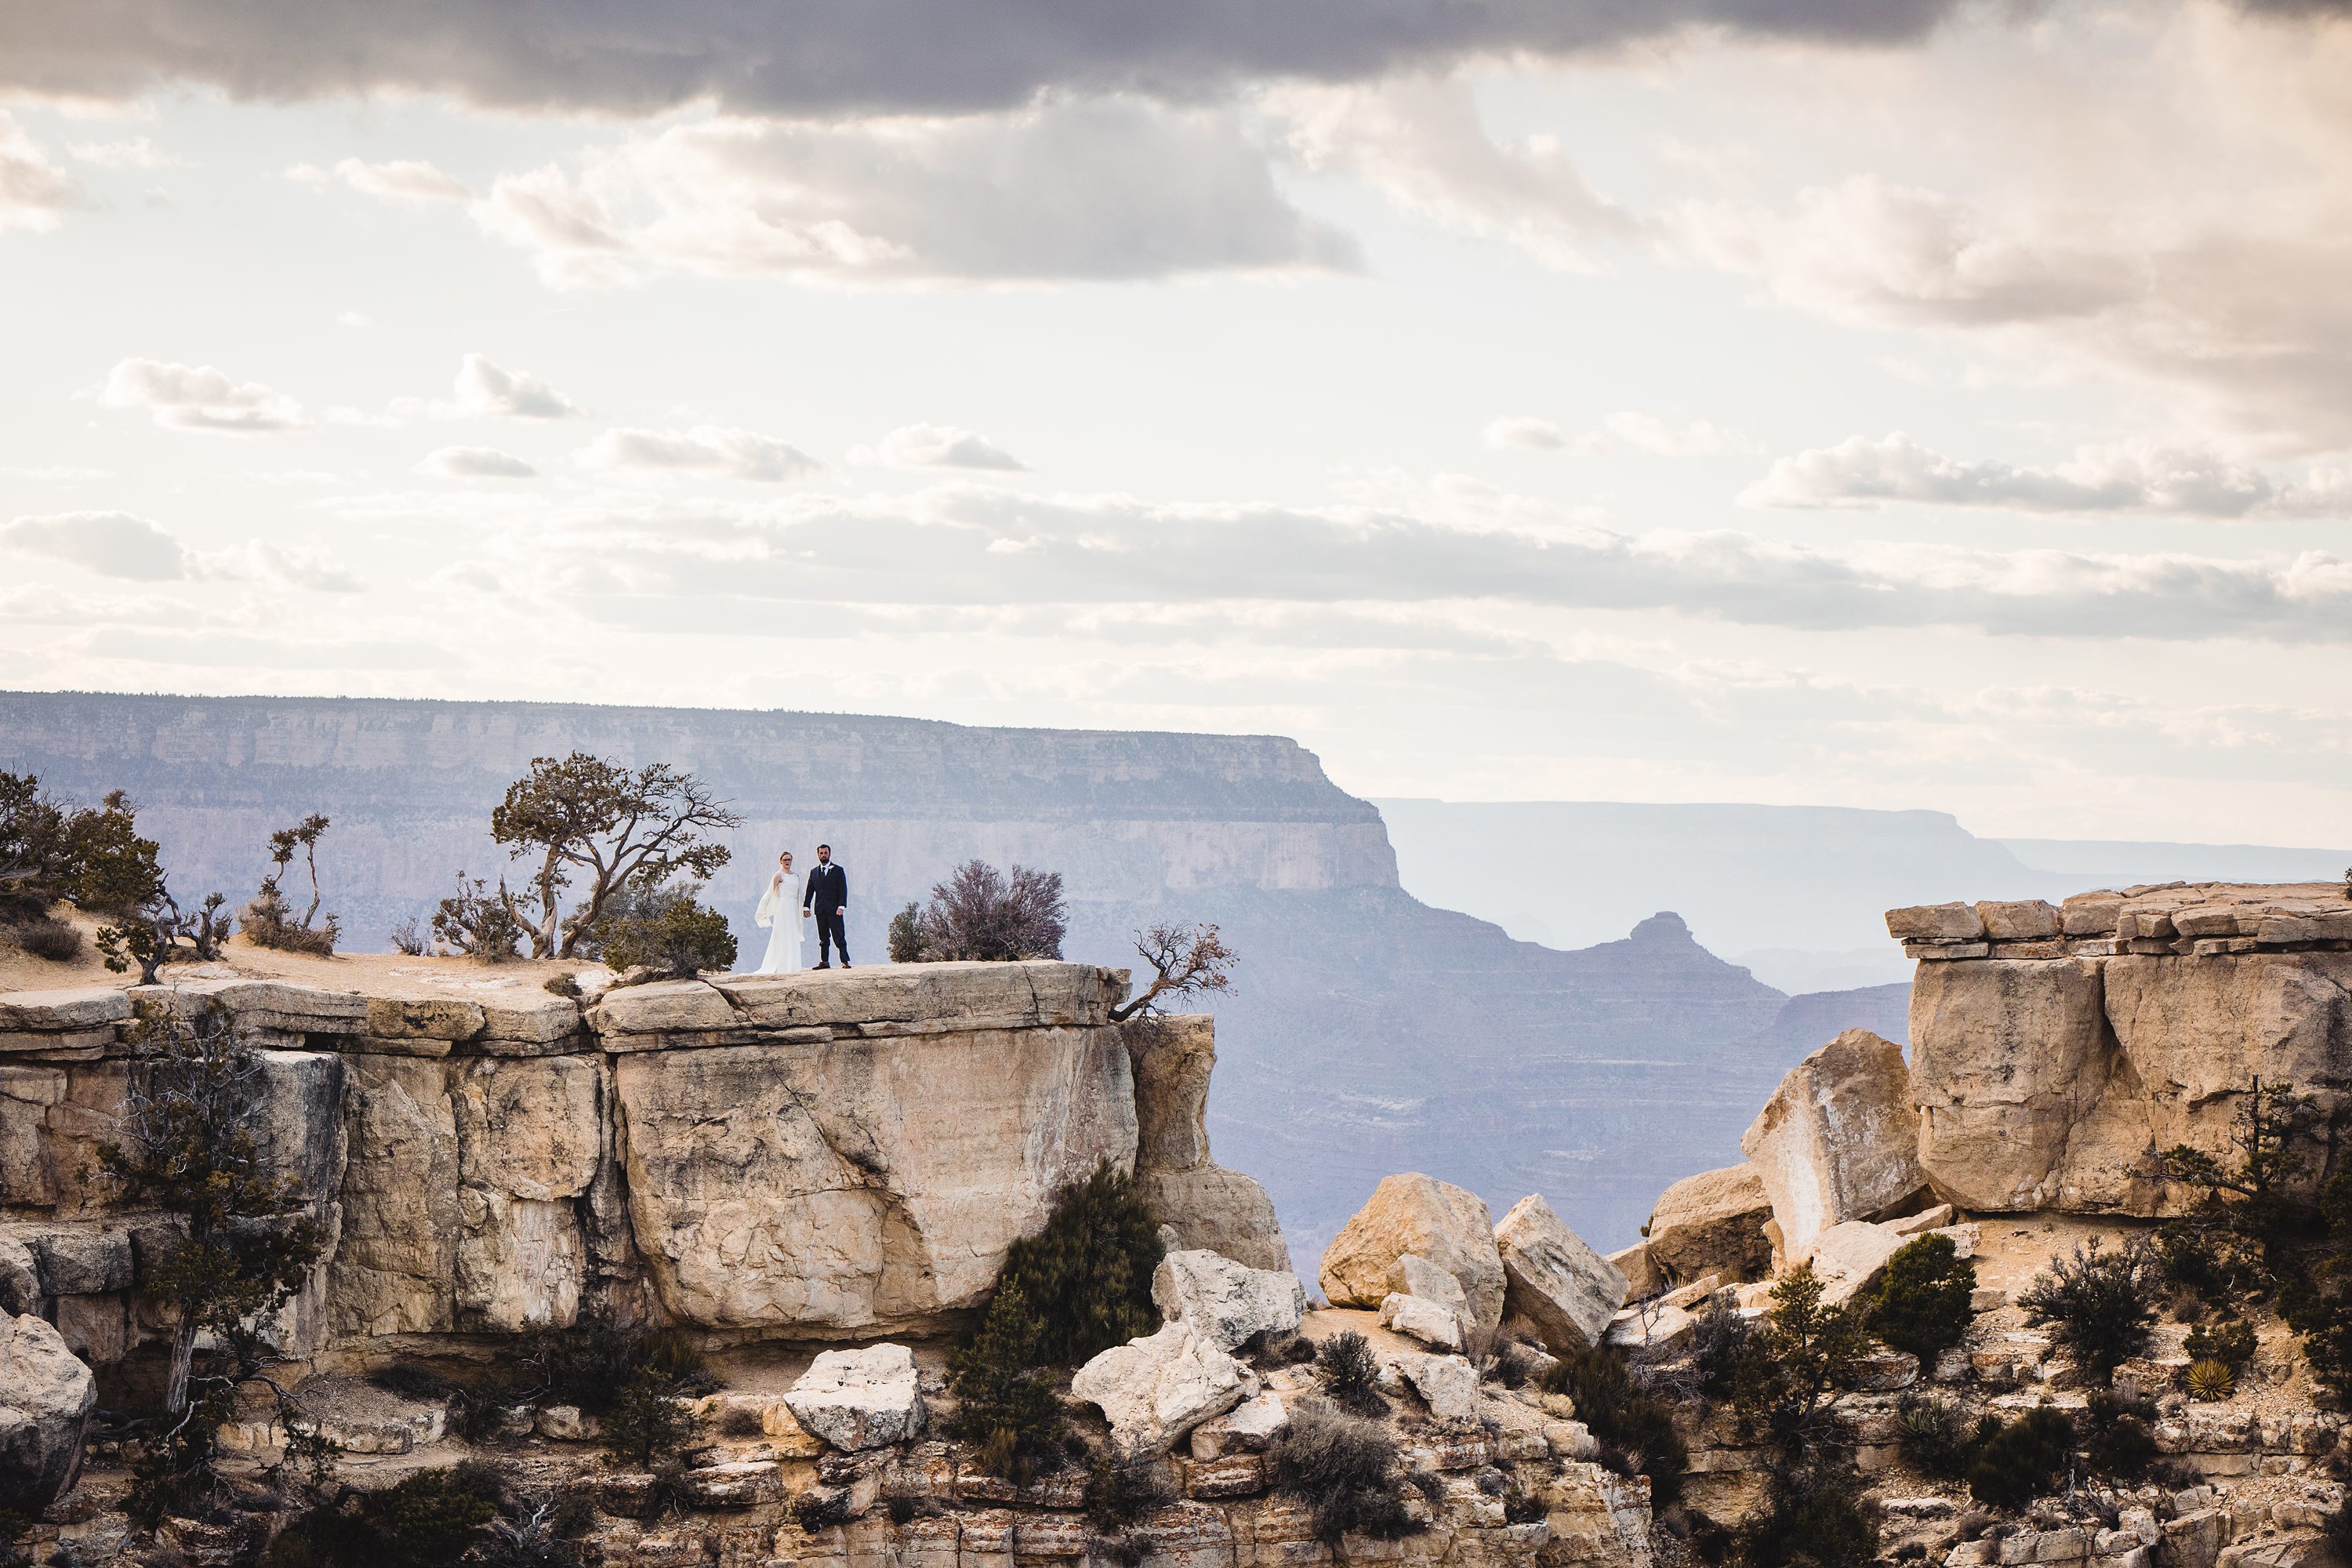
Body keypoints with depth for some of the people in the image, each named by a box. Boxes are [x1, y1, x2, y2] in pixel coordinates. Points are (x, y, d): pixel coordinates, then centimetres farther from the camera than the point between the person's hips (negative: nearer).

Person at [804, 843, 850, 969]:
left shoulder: (838, 871, 4)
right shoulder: (814, 872, 15)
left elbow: (843, 890, -2)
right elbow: (809, 891, 13)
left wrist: (841, 907, -12)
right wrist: (806, 906, 3)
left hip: (834, 910, -4)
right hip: (820, 910, 4)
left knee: (839, 937, -8)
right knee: (823, 938, 6)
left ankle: (845, 961, -9)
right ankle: (824, 962, 9)